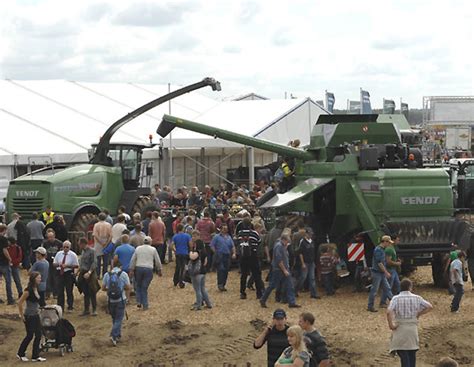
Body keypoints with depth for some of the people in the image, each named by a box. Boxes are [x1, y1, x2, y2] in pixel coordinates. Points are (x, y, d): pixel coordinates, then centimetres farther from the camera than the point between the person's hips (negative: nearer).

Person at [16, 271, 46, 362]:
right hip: (29, 317, -8)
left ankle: (35, 356, 14)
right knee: (30, 336, 3)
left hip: (36, 316, 8)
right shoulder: (28, 290, -21)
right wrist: (22, 316, -14)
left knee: (38, 335, 7)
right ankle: (20, 354, 22)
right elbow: (20, 303, -20)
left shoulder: (35, 289, 5)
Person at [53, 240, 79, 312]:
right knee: (60, 291, 5)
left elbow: (76, 265, -6)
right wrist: (58, 264, -11)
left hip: (69, 274, -3)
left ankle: (70, 307, 17)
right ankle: (60, 307, 14)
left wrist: (67, 266, -16)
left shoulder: (73, 255, -4)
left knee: (69, 291, 5)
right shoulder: (59, 254, 7)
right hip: (59, 274, 3)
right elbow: (54, 264, 11)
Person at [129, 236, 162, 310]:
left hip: (138, 268, 1)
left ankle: (139, 302, 5)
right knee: (144, 288, 4)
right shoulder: (153, 249, 4)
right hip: (148, 269, -1)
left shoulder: (138, 248, 8)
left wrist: (131, 270, 10)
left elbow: (133, 260, 6)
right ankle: (145, 305, 5)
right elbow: (157, 261, 7)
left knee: (138, 286, 18)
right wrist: (159, 270, 16)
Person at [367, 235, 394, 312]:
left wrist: (386, 272, 20)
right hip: (377, 273, -9)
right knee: (374, 290, -1)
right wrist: (386, 272, -19)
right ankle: (370, 306, 7)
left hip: (382, 273, 9)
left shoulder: (382, 249, 12)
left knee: (387, 288, 8)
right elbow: (379, 263, -22)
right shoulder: (378, 250, -18)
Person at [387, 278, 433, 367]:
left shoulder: (396, 298, -8)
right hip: (413, 329, 3)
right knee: (412, 354, 16)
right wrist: (419, 314, 8)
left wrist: (391, 324, -11)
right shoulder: (416, 298, 0)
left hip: (400, 329, -3)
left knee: (403, 354, -1)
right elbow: (429, 307, 2)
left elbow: (389, 312, -22)